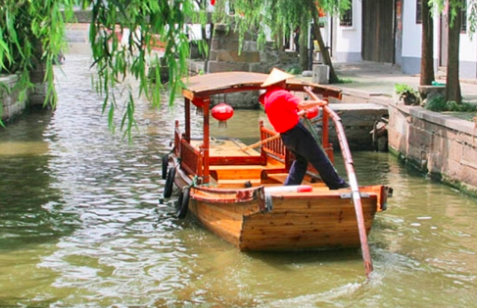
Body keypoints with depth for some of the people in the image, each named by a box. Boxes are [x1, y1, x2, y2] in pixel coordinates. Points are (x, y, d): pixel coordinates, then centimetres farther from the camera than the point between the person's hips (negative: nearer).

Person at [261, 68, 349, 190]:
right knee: (319, 159, -1)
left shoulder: (267, 97, 14)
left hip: (285, 136, 9)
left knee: (301, 160, 22)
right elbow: (302, 104, -25)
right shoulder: (281, 94, -14)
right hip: (296, 131, -9)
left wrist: (299, 113, 23)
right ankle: (338, 185, 6)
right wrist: (318, 102, -11)